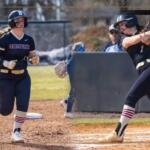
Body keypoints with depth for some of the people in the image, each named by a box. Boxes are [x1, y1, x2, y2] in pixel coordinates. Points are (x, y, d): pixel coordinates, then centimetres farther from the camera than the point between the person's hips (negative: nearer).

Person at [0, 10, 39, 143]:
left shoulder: (29, 40, 3)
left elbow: (32, 55, 14)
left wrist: (35, 59, -8)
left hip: (23, 77, 4)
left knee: (23, 105, -11)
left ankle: (16, 132, 1)